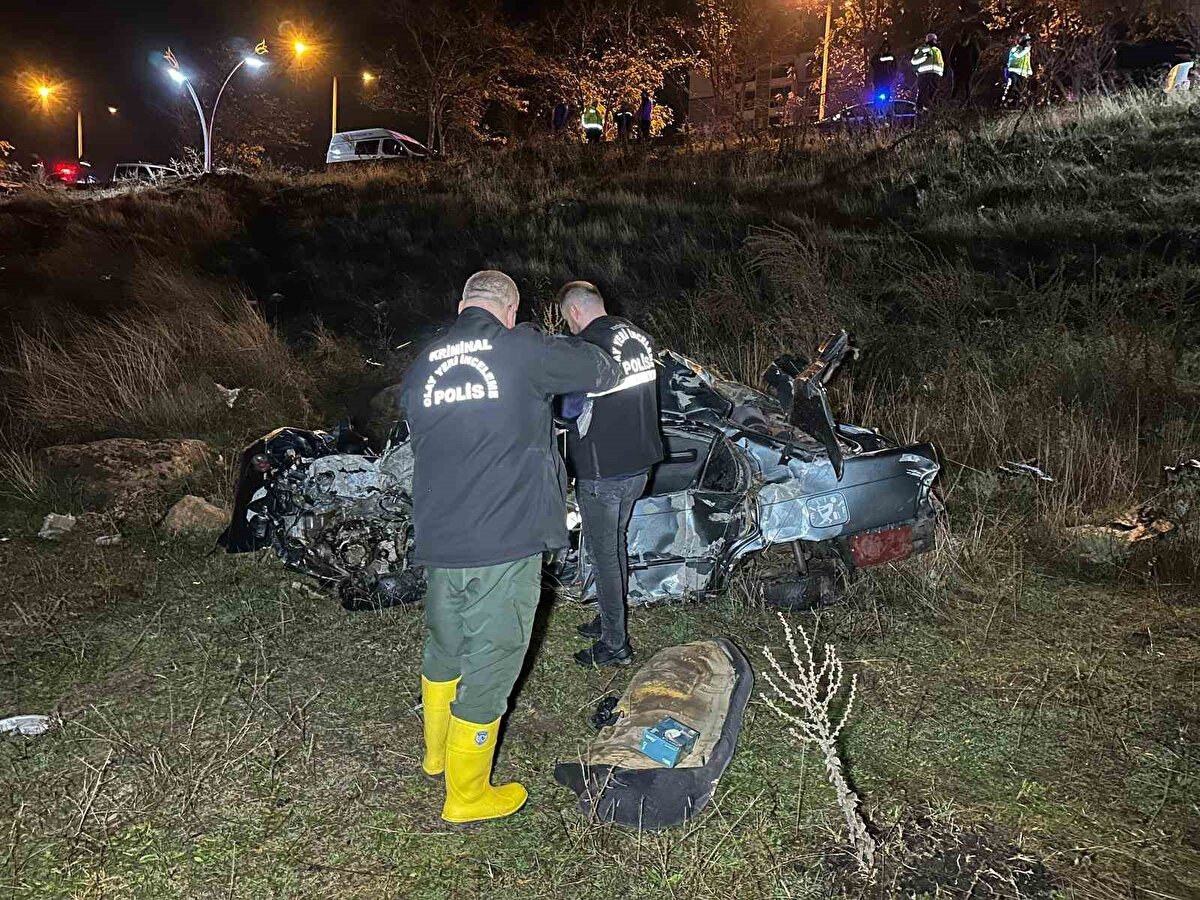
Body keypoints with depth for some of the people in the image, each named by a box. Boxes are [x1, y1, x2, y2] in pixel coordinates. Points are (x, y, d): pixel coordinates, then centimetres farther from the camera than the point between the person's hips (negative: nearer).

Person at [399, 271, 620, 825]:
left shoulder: (420, 368, 8)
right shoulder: (524, 349, -8)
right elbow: (602, 373, 4)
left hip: (437, 543, 6)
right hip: (506, 544, -6)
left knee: (443, 648, 25)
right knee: (489, 666, 8)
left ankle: (438, 753, 48)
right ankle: (467, 796, 25)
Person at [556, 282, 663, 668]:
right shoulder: (640, 337, 6)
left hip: (602, 471, -8)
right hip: (639, 462, 8)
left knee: (603, 553, 3)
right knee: (615, 541, 22)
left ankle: (615, 645, 12)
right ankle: (611, 620, 36)